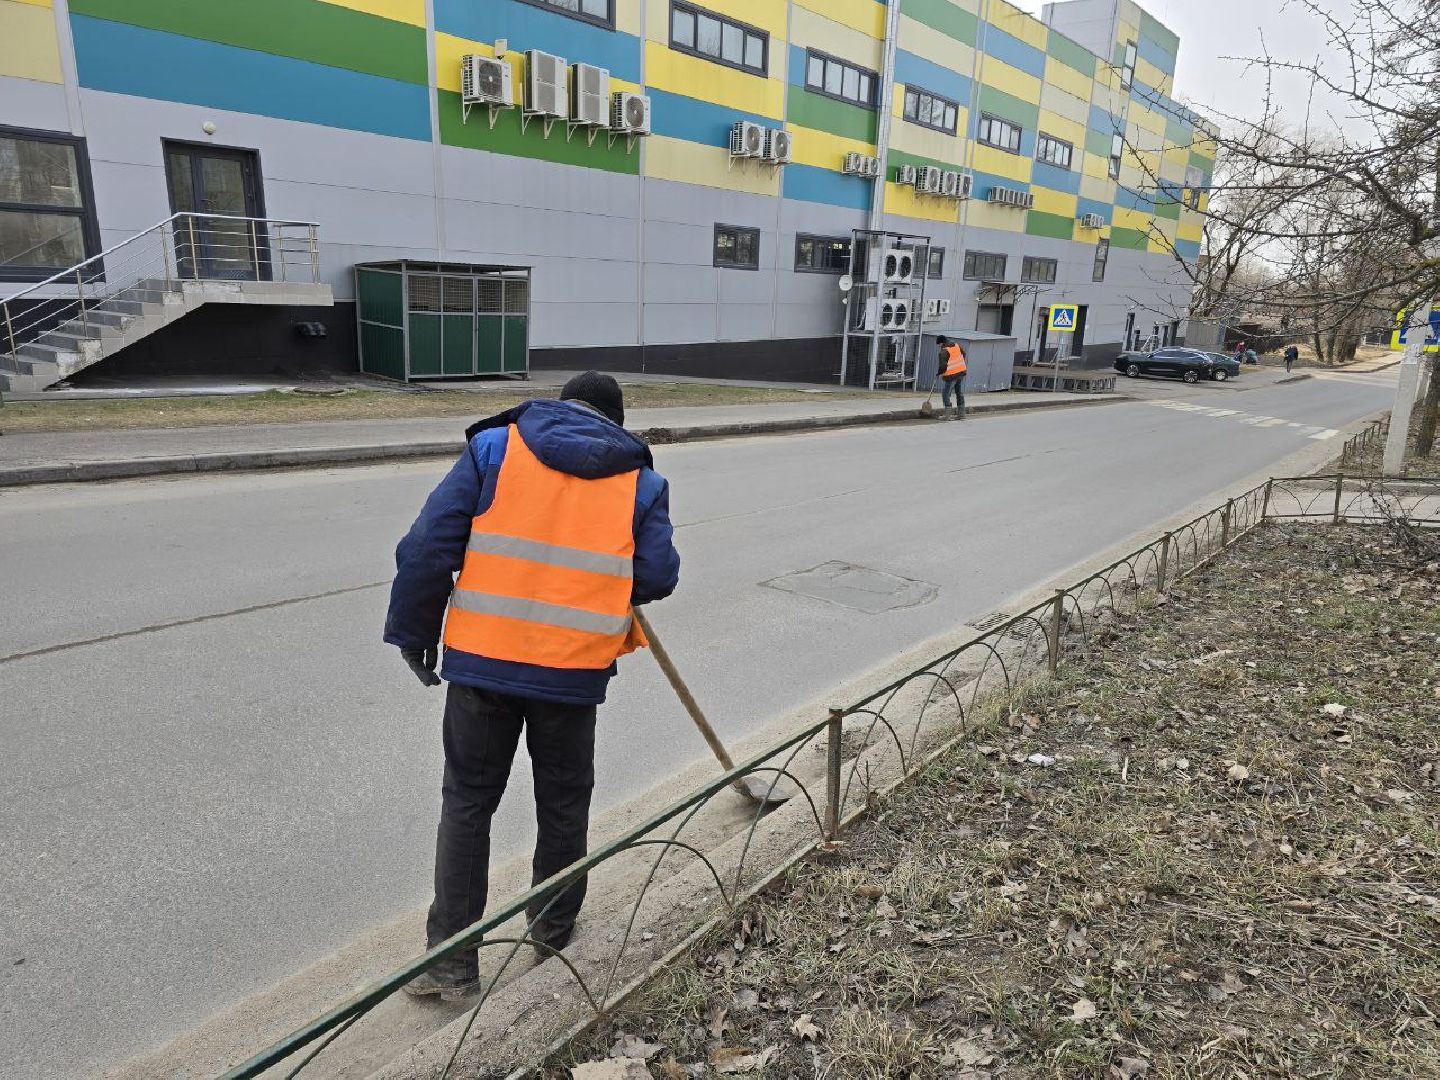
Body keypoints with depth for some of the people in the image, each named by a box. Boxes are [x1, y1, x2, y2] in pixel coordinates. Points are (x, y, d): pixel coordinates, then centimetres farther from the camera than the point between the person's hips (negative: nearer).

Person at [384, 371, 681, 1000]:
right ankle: (554, 930, 37)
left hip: (482, 660, 0)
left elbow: (430, 544, -5)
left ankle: (451, 960, 20)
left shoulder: (495, 446, 2)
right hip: (575, 671, 1)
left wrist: (412, 632, 4)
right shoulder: (640, 481, 5)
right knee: (564, 804, 19)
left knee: (466, 803, 14)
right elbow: (658, 577, -2)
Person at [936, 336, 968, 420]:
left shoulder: (944, 352, -18)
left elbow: (943, 366, -19)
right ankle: (961, 413, 22)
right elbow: (963, 354, 19)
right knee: (960, 393, 16)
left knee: (946, 394, 1)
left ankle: (948, 415, -3)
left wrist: (938, 373, -2)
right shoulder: (957, 345, 5)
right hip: (962, 371, 8)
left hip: (951, 375, -8)